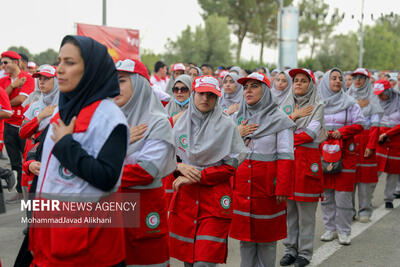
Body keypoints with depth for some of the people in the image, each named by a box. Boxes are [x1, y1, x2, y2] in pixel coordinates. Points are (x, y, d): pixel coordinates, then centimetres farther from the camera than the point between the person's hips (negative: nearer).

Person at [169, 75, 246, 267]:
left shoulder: (226, 125, -2)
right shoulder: (180, 123, 9)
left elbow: (232, 166, -5)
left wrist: (197, 177, -11)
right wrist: (180, 167, -7)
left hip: (215, 200, -3)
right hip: (184, 199, 4)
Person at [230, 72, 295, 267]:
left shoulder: (279, 119, -5)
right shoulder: (238, 118, 11)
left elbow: (285, 157, -10)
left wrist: (282, 190, -15)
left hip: (267, 189, -4)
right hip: (241, 189, 4)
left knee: (267, 238, 5)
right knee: (244, 239, 10)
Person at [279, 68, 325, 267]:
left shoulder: (317, 106, 2)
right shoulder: (286, 105, 15)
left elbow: (312, 132, -10)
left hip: (308, 159, -4)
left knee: (306, 209, -1)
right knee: (288, 208, 6)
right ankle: (291, 249, 17)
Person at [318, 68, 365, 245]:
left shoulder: (350, 102, 4)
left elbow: (360, 125, 3)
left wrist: (342, 131, -11)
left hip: (344, 152, -2)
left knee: (343, 194, -3)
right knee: (326, 193, 4)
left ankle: (344, 231, 7)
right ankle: (330, 228, 16)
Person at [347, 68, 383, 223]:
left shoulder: (372, 99, 3)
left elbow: (375, 125, -3)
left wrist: (371, 145, -12)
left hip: (365, 141, -2)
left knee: (365, 175, -1)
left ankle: (365, 210, 7)